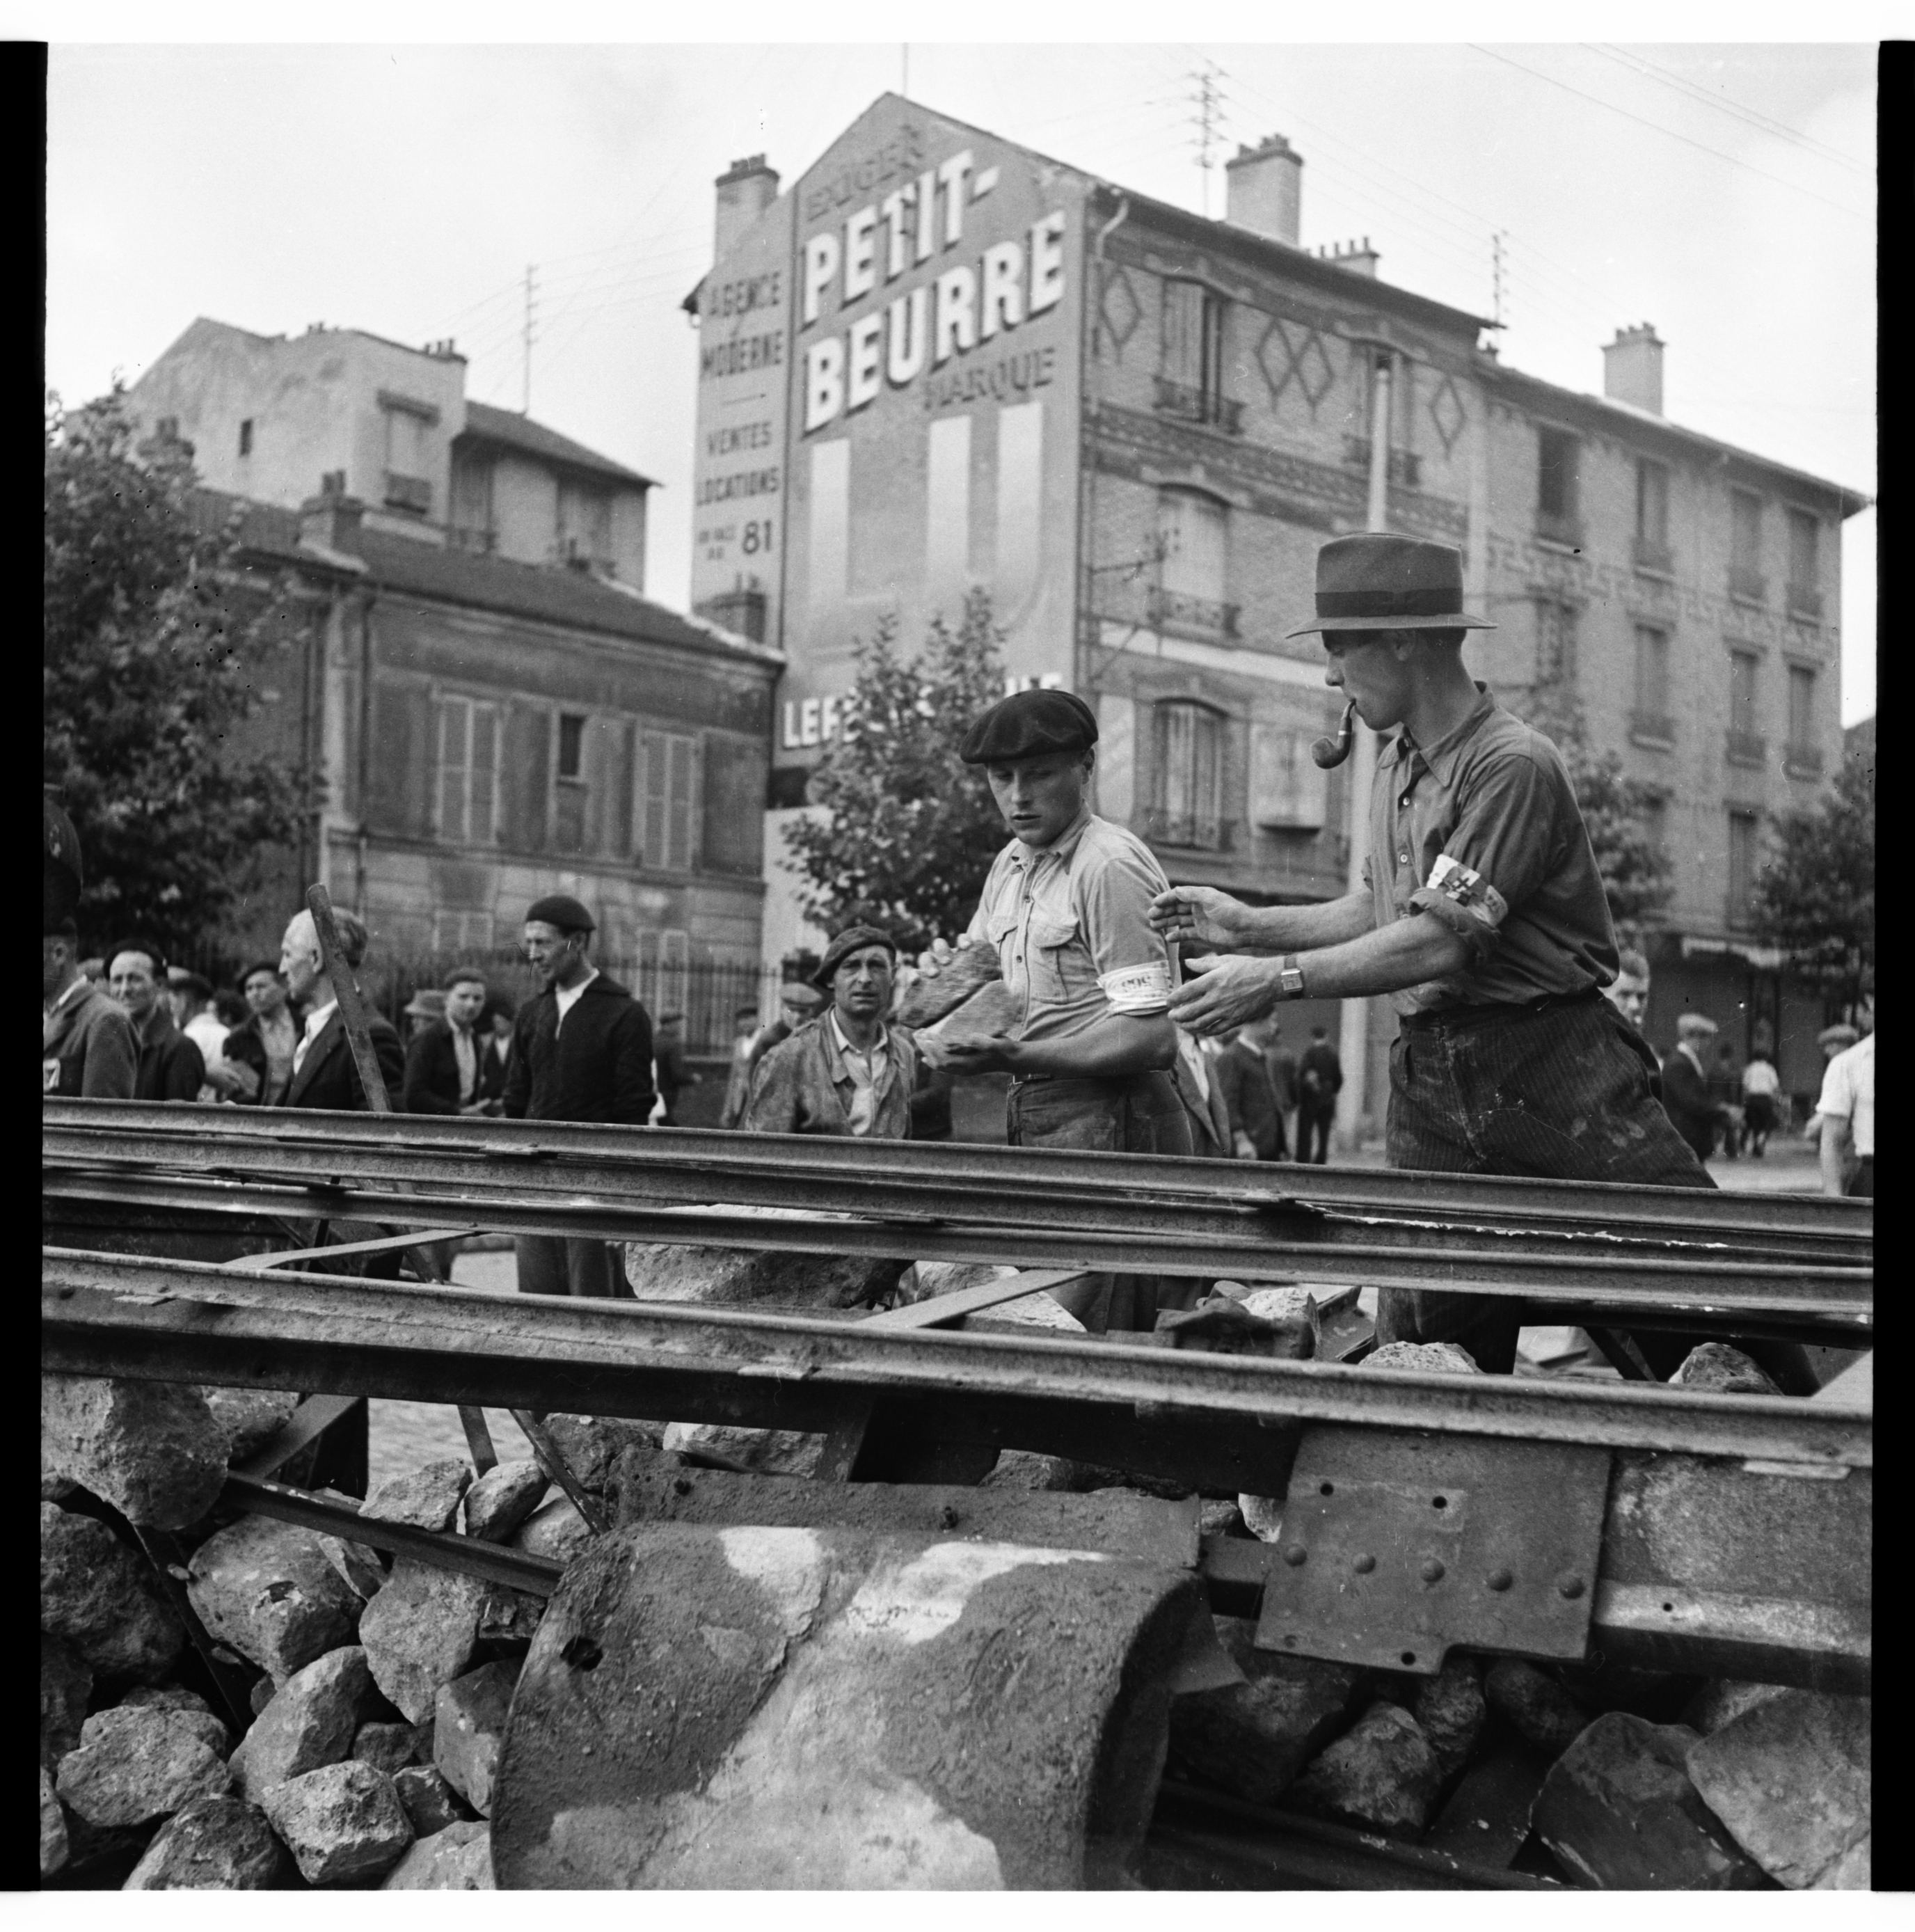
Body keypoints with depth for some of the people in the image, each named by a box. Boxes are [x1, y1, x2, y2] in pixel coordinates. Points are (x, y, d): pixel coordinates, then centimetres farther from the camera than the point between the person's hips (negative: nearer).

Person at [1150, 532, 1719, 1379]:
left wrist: (1279, 978, -18)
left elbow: (1444, 942, -21)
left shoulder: (1513, 764, -15)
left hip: (1552, 1064, -7)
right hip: (1431, 1078, 8)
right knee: (1422, 1339, 8)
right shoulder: (1393, 769, 13)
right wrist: (1250, 926, 9)